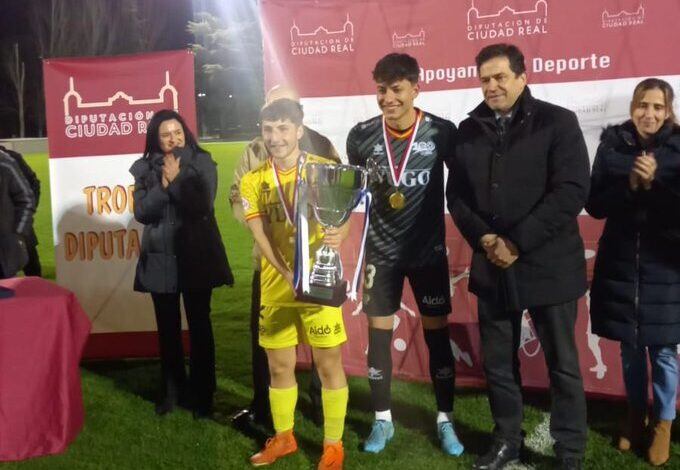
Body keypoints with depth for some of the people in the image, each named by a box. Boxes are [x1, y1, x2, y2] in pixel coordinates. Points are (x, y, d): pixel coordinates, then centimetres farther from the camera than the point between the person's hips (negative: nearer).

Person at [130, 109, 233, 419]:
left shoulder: (202, 163, -3)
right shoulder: (145, 168, 3)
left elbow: (204, 206, -13)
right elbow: (141, 213, -6)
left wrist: (176, 179, -16)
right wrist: (163, 184, -17)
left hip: (196, 258, -2)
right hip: (160, 259, 2)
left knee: (199, 327, 3)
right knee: (168, 329, 11)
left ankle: (202, 395, 13)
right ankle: (172, 391, 25)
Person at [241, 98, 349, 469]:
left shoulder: (325, 169, -4)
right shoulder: (253, 181, 3)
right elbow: (260, 237, -4)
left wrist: (338, 235, -37)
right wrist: (288, 274, -19)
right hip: (275, 285, 3)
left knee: (329, 364, 3)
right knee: (279, 366, 13)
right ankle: (283, 437, 33)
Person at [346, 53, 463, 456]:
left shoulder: (442, 132, -12)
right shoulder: (361, 135, -8)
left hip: (429, 251, -1)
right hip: (381, 252, 2)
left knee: (437, 335, 6)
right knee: (378, 336, 7)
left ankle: (446, 420, 23)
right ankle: (383, 419, 24)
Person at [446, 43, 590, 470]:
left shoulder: (557, 122, -4)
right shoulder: (469, 129, 8)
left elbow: (572, 191, -13)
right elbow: (456, 194, 8)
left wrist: (517, 243, -17)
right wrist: (484, 239, -9)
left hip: (547, 265, -3)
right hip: (492, 266, 4)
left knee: (562, 364, 7)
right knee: (498, 362, 12)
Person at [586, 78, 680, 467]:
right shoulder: (612, 145, 0)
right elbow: (595, 205, -3)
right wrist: (630, 186, -18)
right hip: (621, 264, 2)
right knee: (630, 347, 14)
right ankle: (636, 415, 33)